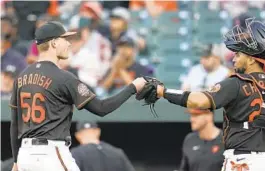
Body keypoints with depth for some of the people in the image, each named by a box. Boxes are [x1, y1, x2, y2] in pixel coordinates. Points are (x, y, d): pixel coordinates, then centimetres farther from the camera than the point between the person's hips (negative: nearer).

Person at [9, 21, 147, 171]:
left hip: (25, 154, 7)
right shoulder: (63, 78, -10)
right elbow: (101, 108, -10)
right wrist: (133, 88, -1)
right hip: (52, 153, -7)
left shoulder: (22, 77, 11)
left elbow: (14, 124, 15)